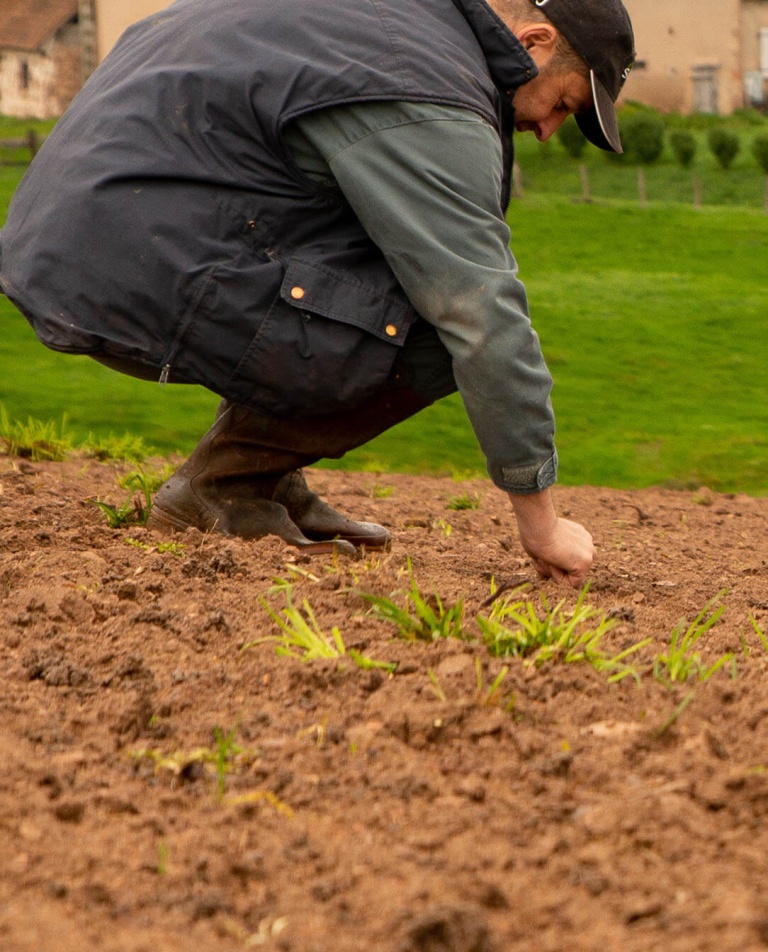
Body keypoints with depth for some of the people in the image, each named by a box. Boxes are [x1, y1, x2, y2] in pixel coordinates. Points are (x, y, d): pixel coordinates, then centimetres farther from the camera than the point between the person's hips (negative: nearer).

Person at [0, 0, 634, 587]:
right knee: (441, 335, -13)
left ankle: (264, 483, 16)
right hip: (145, 285, -10)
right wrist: (539, 516, -11)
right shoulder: (427, 110, -14)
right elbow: (485, 318, -18)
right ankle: (220, 490, 0)